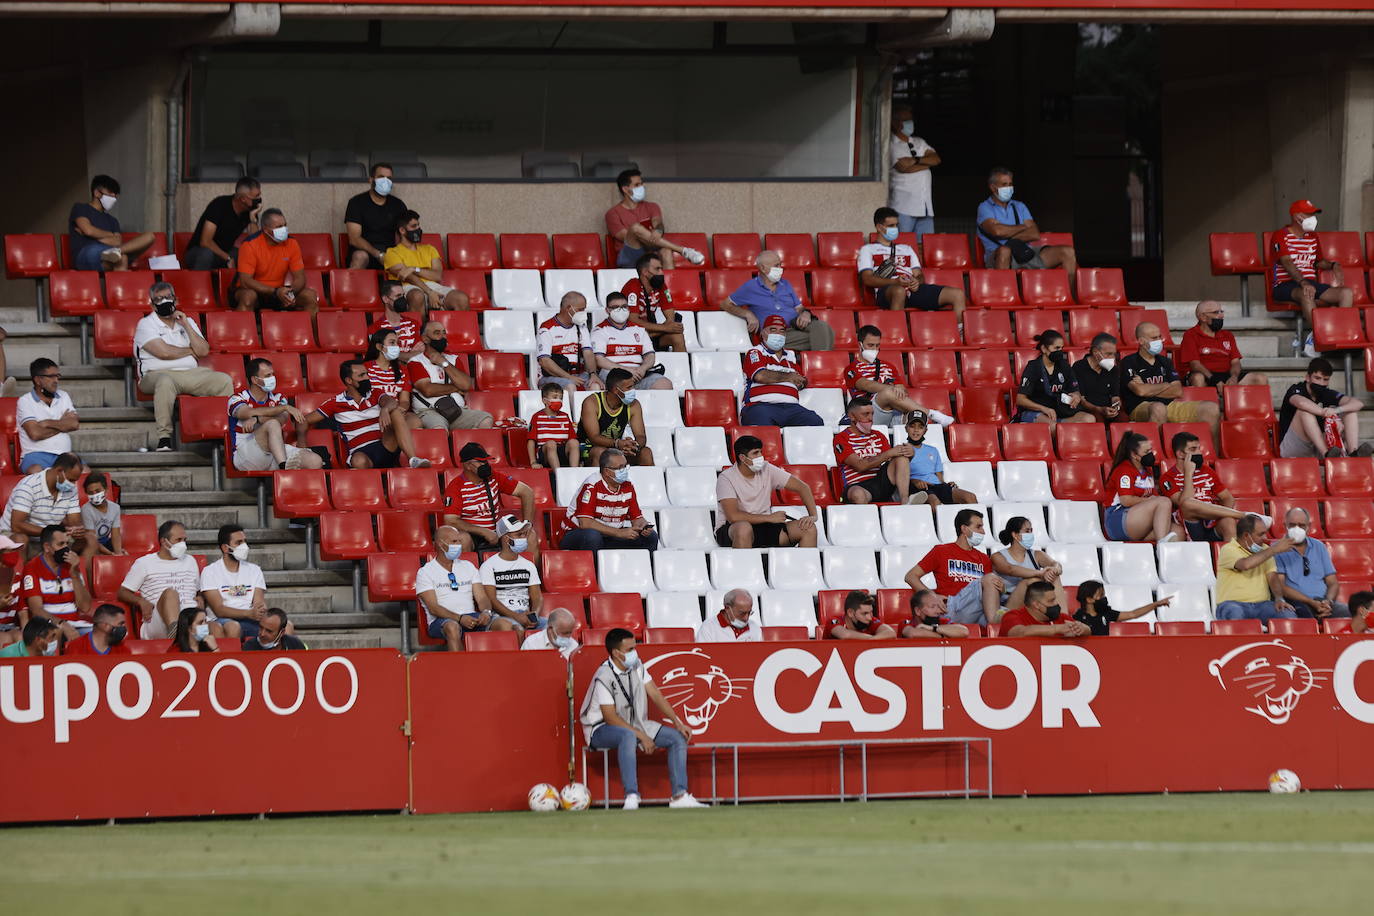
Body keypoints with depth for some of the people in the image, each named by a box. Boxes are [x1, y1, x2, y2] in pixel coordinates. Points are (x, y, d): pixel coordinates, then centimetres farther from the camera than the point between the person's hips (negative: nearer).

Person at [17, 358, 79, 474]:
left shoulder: (63, 397, 19)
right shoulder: (25, 402, 3)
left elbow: (75, 424, 4)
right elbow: (35, 433, -10)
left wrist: (48, 423, -4)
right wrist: (62, 424, 1)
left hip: (63, 455, 4)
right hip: (36, 454, -4)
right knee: (35, 472, -39)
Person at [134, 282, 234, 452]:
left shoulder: (187, 322, 19)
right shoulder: (146, 325, 3)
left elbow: (203, 351, 7)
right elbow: (163, 352, -12)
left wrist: (186, 325, 1)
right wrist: (190, 351, 4)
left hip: (191, 374, 5)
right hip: (159, 373, -5)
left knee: (224, 381, -15)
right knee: (165, 382, -41)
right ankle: (164, 436, -42)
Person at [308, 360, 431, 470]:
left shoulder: (375, 395, 15)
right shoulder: (336, 403, 11)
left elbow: (390, 401, -8)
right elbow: (306, 420, 10)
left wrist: (385, 410, -31)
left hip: (385, 447, 3)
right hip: (361, 452, -3)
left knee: (396, 412, -23)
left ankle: (413, 460, -35)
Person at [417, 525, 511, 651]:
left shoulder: (468, 567, 22)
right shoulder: (425, 572, 6)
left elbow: (481, 598, 14)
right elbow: (433, 608, -6)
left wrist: (486, 612, -12)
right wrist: (460, 618, -22)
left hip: (472, 617, 4)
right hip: (441, 622, -4)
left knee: (505, 624, -23)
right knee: (452, 627, -42)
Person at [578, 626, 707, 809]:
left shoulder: (637, 666, 2)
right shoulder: (604, 677, -21)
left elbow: (655, 695, 5)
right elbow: (611, 718, -23)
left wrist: (677, 723, -5)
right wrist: (642, 736, -25)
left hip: (636, 724, 8)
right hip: (601, 730, -8)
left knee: (678, 738, -7)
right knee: (628, 736, -42)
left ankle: (679, 796, -12)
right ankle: (631, 798, -48)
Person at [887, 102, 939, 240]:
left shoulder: (919, 143, 21)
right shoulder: (892, 145, 0)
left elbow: (936, 159, 7)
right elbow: (903, 167, -14)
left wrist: (915, 160, -9)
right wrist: (927, 163, 2)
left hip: (925, 208, 6)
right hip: (903, 207, -6)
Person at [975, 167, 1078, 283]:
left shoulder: (1020, 207, 23)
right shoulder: (985, 208, 8)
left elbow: (1035, 234, 8)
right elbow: (997, 231, -14)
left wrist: (1011, 238, -7)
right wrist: (1023, 227, 2)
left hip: (1026, 253, 5)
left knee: (1068, 252, -9)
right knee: (1004, 251, -43)